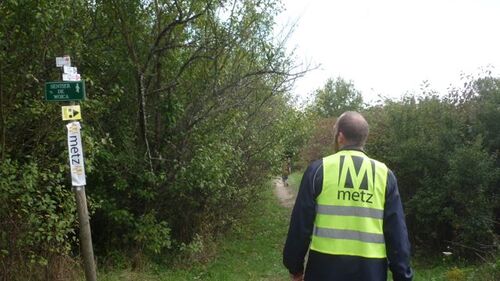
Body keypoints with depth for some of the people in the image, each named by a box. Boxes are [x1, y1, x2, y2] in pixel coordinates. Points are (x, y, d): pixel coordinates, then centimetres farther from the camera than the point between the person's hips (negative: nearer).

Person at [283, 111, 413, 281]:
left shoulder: (319, 169, -3)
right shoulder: (384, 174, 2)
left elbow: (300, 223, -1)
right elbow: (397, 231, 0)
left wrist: (295, 266, 10)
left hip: (326, 265, -1)